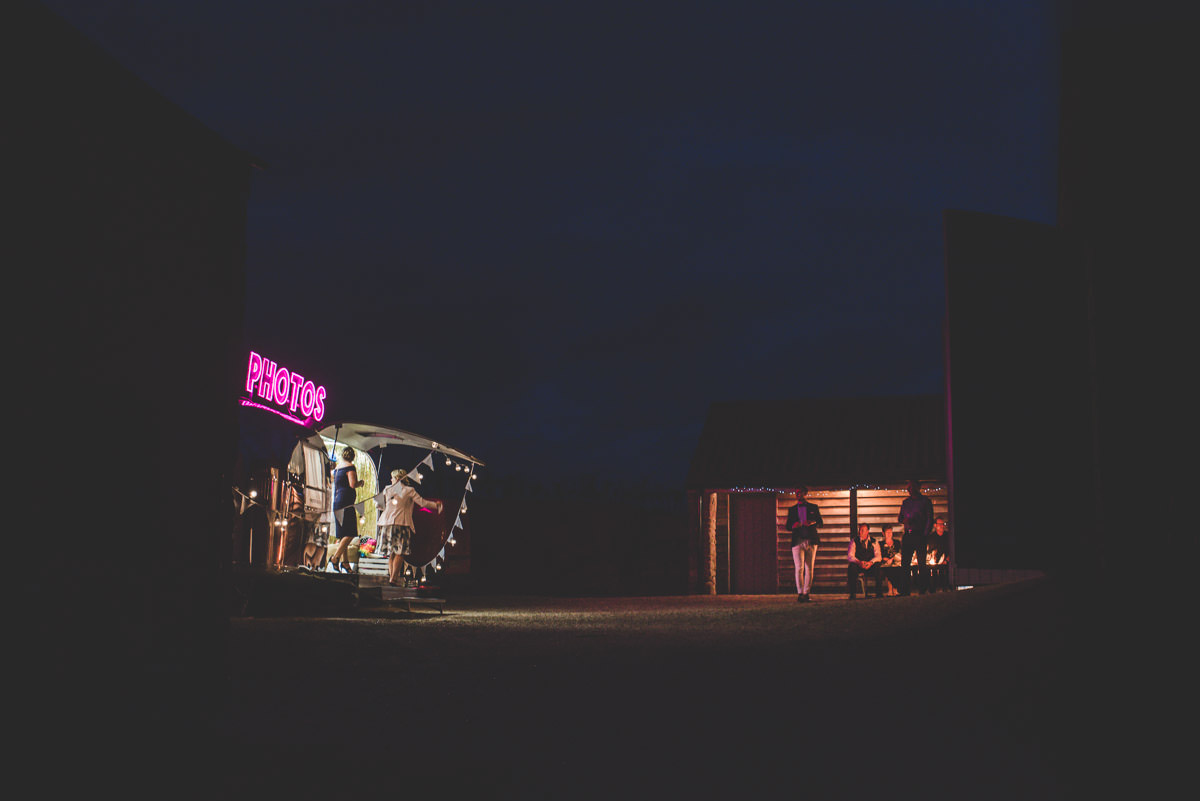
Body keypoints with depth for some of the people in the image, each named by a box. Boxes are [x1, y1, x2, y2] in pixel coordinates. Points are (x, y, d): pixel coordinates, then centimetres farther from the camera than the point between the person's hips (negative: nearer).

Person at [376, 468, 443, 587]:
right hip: (402, 524, -4)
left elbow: (382, 506, 18)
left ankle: (391, 576, 6)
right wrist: (436, 505, 13)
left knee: (391, 553, 10)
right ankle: (394, 578, -13)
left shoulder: (387, 489, 10)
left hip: (387, 522, 4)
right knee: (399, 553, -4)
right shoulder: (409, 490, 2)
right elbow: (422, 503, -1)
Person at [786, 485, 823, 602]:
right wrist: (793, 526, -10)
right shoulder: (792, 509, 14)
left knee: (809, 568, 0)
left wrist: (813, 522, -10)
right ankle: (800, 593, -11)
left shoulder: (813, 507, 13)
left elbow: (821, 523, 12)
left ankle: (806, 593, 5)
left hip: (811, 541, 1)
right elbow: (788, 527, 14)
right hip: (797, 541, -1)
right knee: (799, 567, -12)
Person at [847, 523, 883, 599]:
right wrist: (859, 562, -25)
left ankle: (879, 593, -22)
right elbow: (850, 556, -5)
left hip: (871, 565, 1)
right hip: (858, 565, -1)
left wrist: (871, 562, -23)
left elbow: (878, 556, -2)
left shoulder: (874, 542, 9)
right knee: (852, 567, -34)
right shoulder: (854, 541, 6)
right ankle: (853, 594, -27)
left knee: (878, 567, -32)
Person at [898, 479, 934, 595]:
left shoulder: (925, 501, 6)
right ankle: (904, 591, 1)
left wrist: (925, 535, -10)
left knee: (921, 564, -5)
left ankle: (922, 590, -1)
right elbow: (900, 519, 21)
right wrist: (904, 520, -4)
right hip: (907, 536, 4)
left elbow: (930, 520, 1)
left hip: (920, 535, -4)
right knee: (904, 564, -1)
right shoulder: (906, 502, 19)